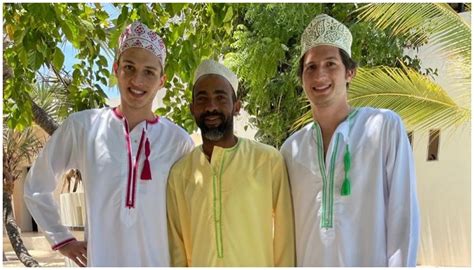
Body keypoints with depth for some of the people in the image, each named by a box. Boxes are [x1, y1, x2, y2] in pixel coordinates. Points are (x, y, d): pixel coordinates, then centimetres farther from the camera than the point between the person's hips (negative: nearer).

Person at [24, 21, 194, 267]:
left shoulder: (178, 140, -5)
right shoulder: (82, 126, -4)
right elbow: (36, 187, 9)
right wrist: (61, 239, 6)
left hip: (158, 262, 0)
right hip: (100, 260, 0)